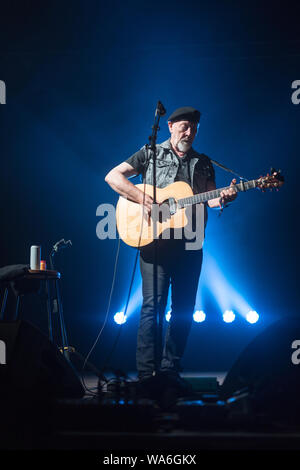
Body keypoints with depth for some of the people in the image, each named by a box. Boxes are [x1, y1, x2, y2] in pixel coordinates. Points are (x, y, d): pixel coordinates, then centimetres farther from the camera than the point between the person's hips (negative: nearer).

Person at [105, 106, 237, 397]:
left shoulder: (203, 163, 17)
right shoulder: (150, 154, 7)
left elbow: (209, 199, 10)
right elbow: (113, 176, 1)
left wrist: (223, 199, -15)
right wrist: (143, 198, -12)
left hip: (190, 243, 4)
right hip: (155, 240, -4)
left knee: (184, 308, 4)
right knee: (153, 305, -10)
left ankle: (170, 369, 14)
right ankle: (146, 373, -8)